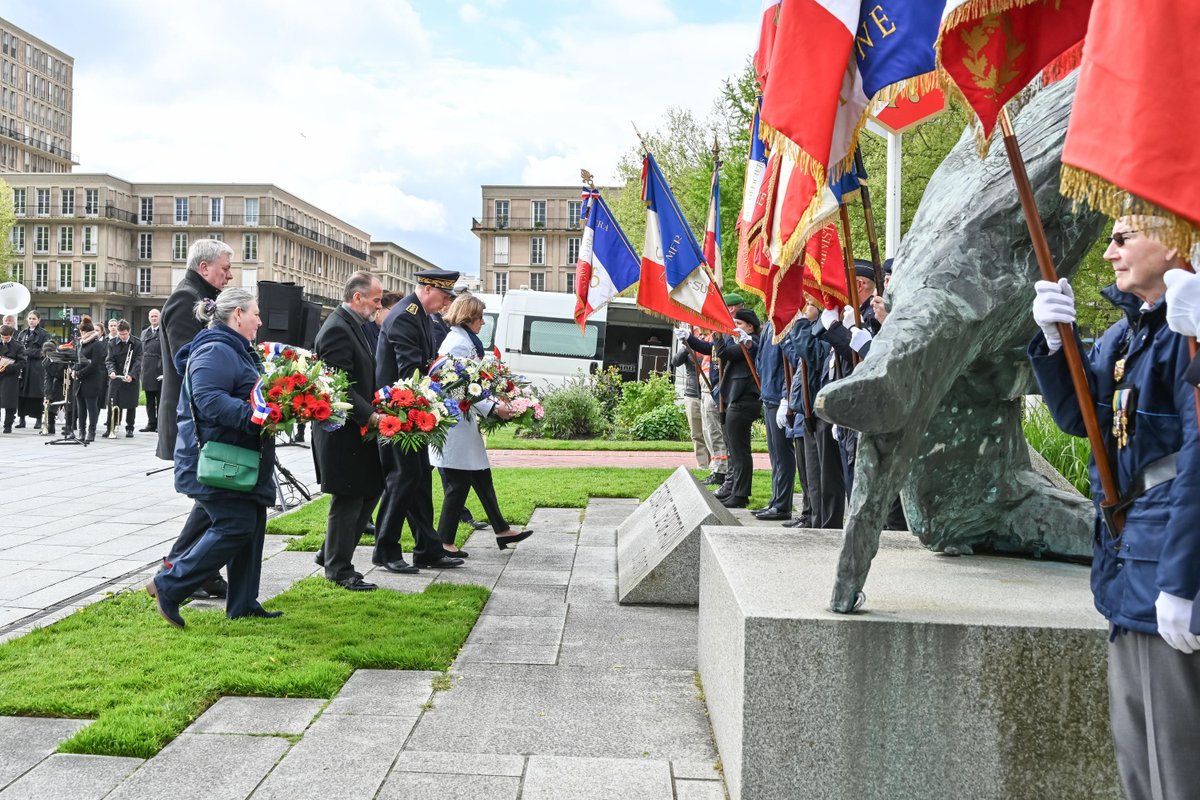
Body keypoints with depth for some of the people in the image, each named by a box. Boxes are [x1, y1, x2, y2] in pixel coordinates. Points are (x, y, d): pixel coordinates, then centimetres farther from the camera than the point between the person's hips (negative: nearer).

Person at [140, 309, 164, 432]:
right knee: (150, 400, 10)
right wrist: (142, 369, 10)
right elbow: (142, 352, 17)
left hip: (160, 370, -6)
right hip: (147, 370, 6)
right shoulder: (144, 332, 16)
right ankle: (151, 424, 15)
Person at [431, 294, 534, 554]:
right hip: (456, 423, -10)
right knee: (459, 483, -3)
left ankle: (502, 531, 22)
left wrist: (496, 404, 10)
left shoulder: (465, 341, 15)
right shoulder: (458, 343, -15)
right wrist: (493, 408, -19)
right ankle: (444, 541, 6)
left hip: (465, 422, 10)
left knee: (482, 477, 14)